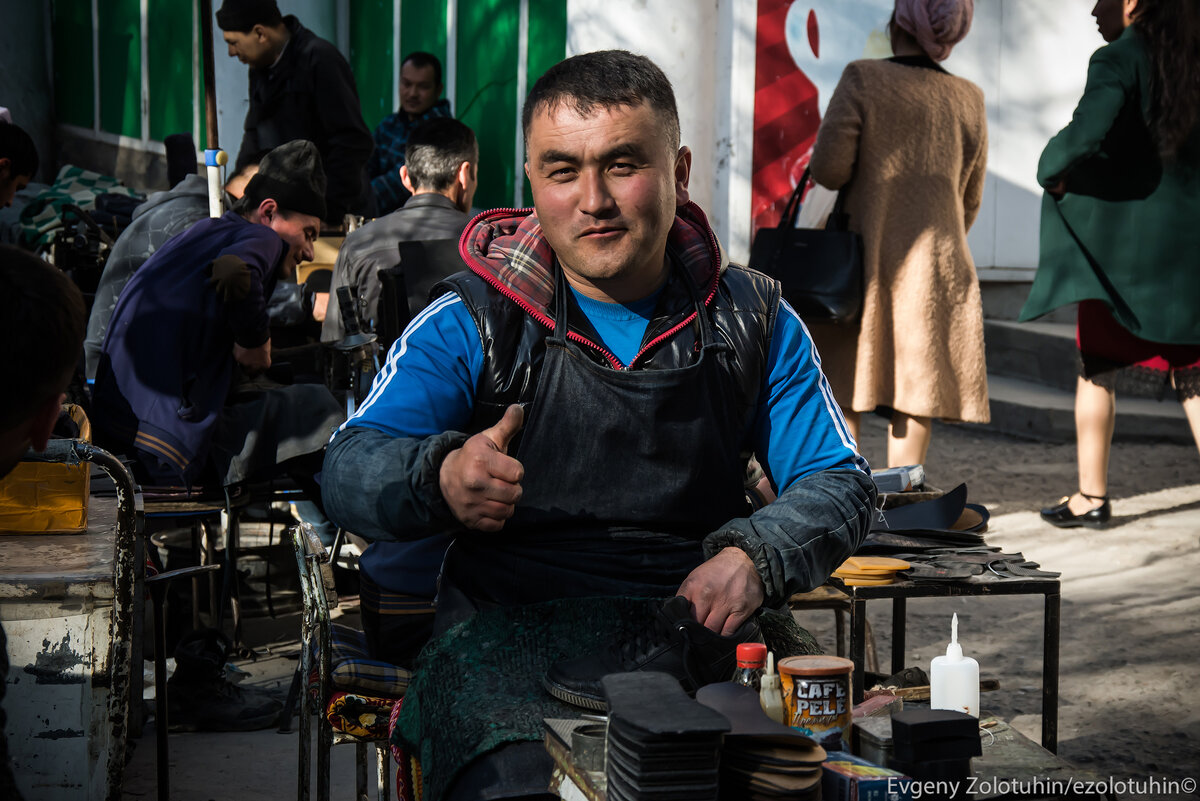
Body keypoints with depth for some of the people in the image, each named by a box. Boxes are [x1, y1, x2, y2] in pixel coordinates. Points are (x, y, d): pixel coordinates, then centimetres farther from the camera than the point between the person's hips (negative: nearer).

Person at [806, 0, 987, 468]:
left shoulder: (863, 80, -8)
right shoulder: (969, 100, 2)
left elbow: (828, 169, -11)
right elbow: (970, 199, 9)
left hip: (864, 261, -2)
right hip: (934, 266, 2)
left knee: (842, 389, 7)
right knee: (916, 395, 6)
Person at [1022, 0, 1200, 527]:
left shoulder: (1118, 59, -12)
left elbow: (1087, 133, -27)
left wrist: (1052, 171, -9)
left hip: (1120, 243, -5)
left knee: (1097, 369, 8)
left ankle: (1091, 497, 13)